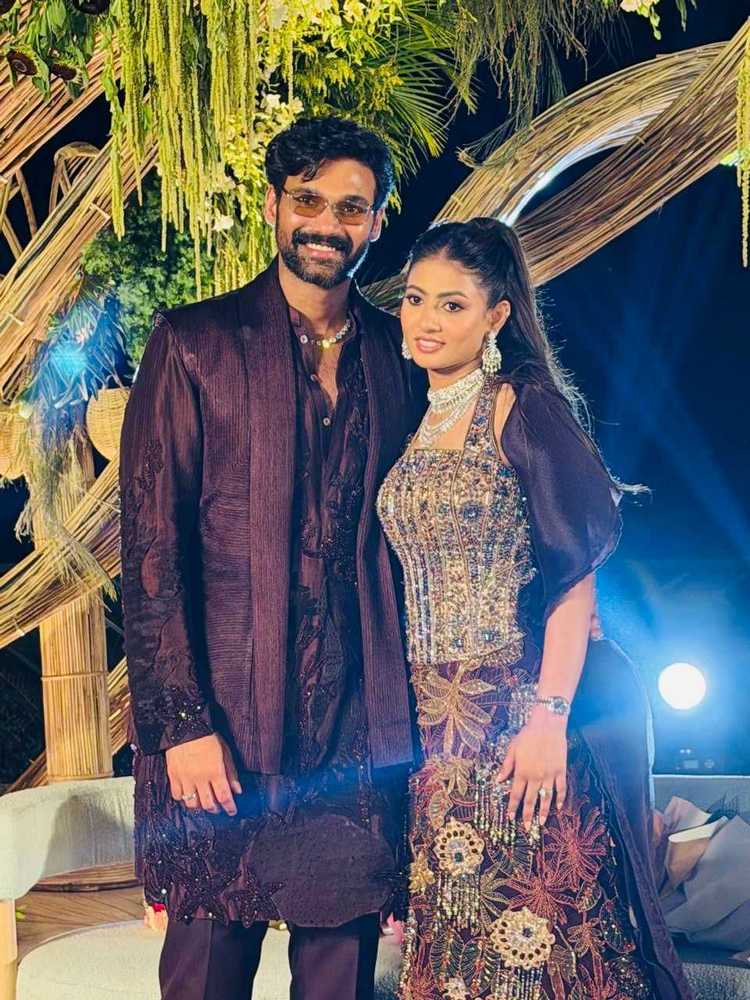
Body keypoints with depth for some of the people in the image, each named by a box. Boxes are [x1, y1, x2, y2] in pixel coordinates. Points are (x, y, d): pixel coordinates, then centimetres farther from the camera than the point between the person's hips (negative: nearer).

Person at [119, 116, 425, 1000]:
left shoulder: (398, 354, 10)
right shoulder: (194, 343, 0)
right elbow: (150, 543, -5)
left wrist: (408, 709, 6)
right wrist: (182, 721, -12)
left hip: (361, 727, 3)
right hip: (223, 725, -3)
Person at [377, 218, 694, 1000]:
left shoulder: (523, 408, -8)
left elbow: (574, 570, -14)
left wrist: (549, 717, -20)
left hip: (518, 711, -6)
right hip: (435, 719, 6)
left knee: (533, 928, 0)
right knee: (452, 929, 12)